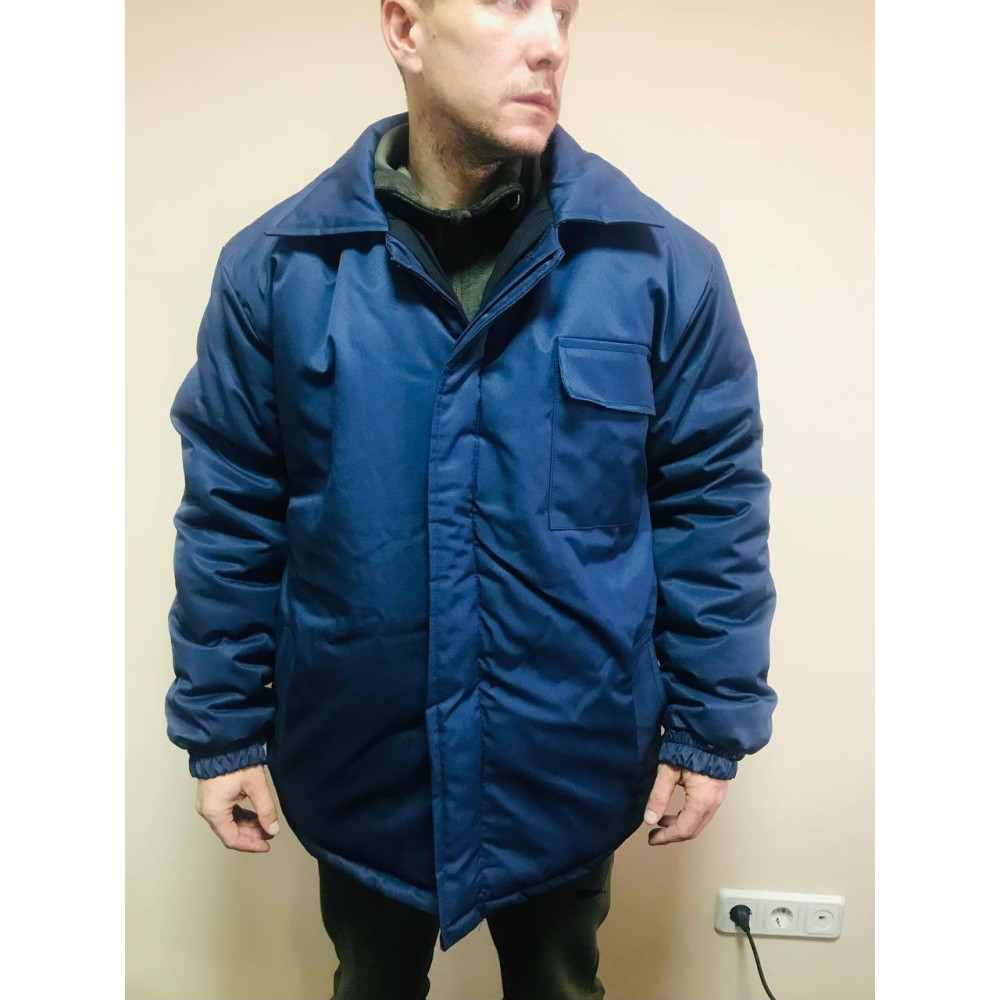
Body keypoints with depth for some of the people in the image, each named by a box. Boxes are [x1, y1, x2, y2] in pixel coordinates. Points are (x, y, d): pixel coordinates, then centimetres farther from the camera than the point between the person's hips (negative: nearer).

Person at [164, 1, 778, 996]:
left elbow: (714, 508, -5)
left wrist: (711, 727, -3)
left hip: (573, 764, 0)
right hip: (358, 763, 1)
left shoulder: (661, 262, -10)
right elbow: (230, 515, -4)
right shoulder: (277, 266, -9)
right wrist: (224, 730, 0)